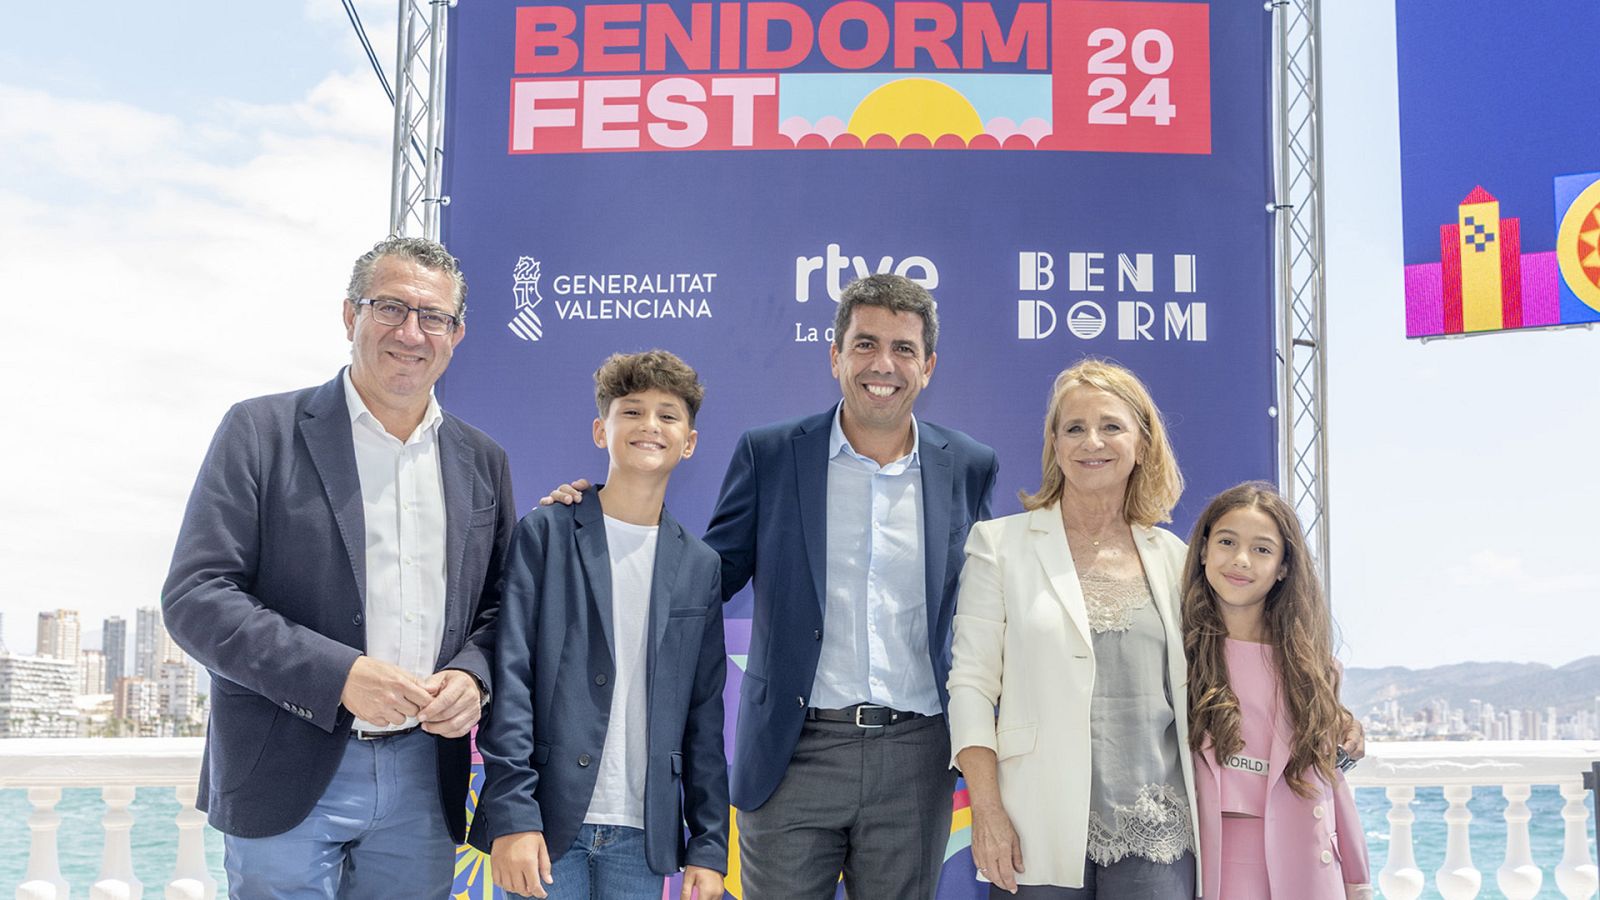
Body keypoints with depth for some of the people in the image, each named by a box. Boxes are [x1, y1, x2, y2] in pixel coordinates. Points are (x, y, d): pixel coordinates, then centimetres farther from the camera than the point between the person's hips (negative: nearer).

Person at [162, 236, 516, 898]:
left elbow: (499, 605, 15)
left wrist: (471, 675, -8)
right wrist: (340, 675, -19)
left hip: (423, 778, 4)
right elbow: (194, 598, -8)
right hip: (287, 779, -3)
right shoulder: (262, 431, -2)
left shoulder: (481, 461, 11)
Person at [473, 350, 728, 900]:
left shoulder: (700, 566, 12)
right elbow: (510, 679, -5)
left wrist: (709, 846, 7)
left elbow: (704, 715, 11)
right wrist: (511, 815, -13)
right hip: (546, 823, -3)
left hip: (644, 835, 3)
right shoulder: (545, 535, 2)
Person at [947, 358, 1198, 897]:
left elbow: (1189, 693, 16)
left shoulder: (1174, 558, 12)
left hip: (1155, 833, 2)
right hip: (1040, 834, -2)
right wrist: (986, 809, -9)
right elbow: (970, 683, -2)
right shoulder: (1000, 544, 3)